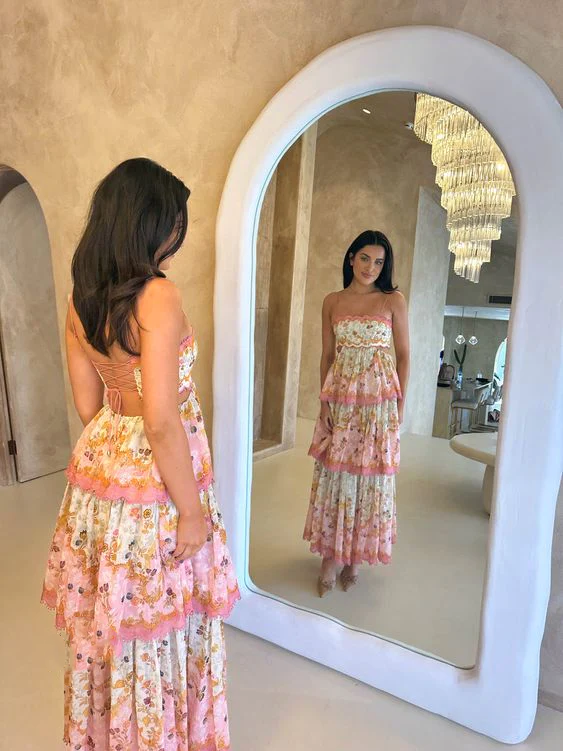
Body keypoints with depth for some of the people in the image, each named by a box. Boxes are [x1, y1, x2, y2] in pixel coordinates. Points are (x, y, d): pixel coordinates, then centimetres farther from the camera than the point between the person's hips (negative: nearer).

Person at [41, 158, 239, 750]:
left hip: (99, 465, 8)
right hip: (153, 478, -7)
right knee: (159, 630, 14)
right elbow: (162, 421, -24)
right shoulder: (159, 295, -20)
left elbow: (88, 405, 8)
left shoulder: (80, 298, 3)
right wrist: (193, 512, -15)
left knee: (103, 623, 24)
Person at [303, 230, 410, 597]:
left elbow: (404, 355, 3)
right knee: (334, 473, 4)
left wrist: (400, 402, -3)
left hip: (378, 399, -1)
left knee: (370, 475, 5)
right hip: (339, 398, 2)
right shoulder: (332, 302, 8)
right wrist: (324, 401, 2)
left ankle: (355, 556, 23)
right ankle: (331, 556, 19)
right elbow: (327, 354, 9)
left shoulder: (394, 300, 1)